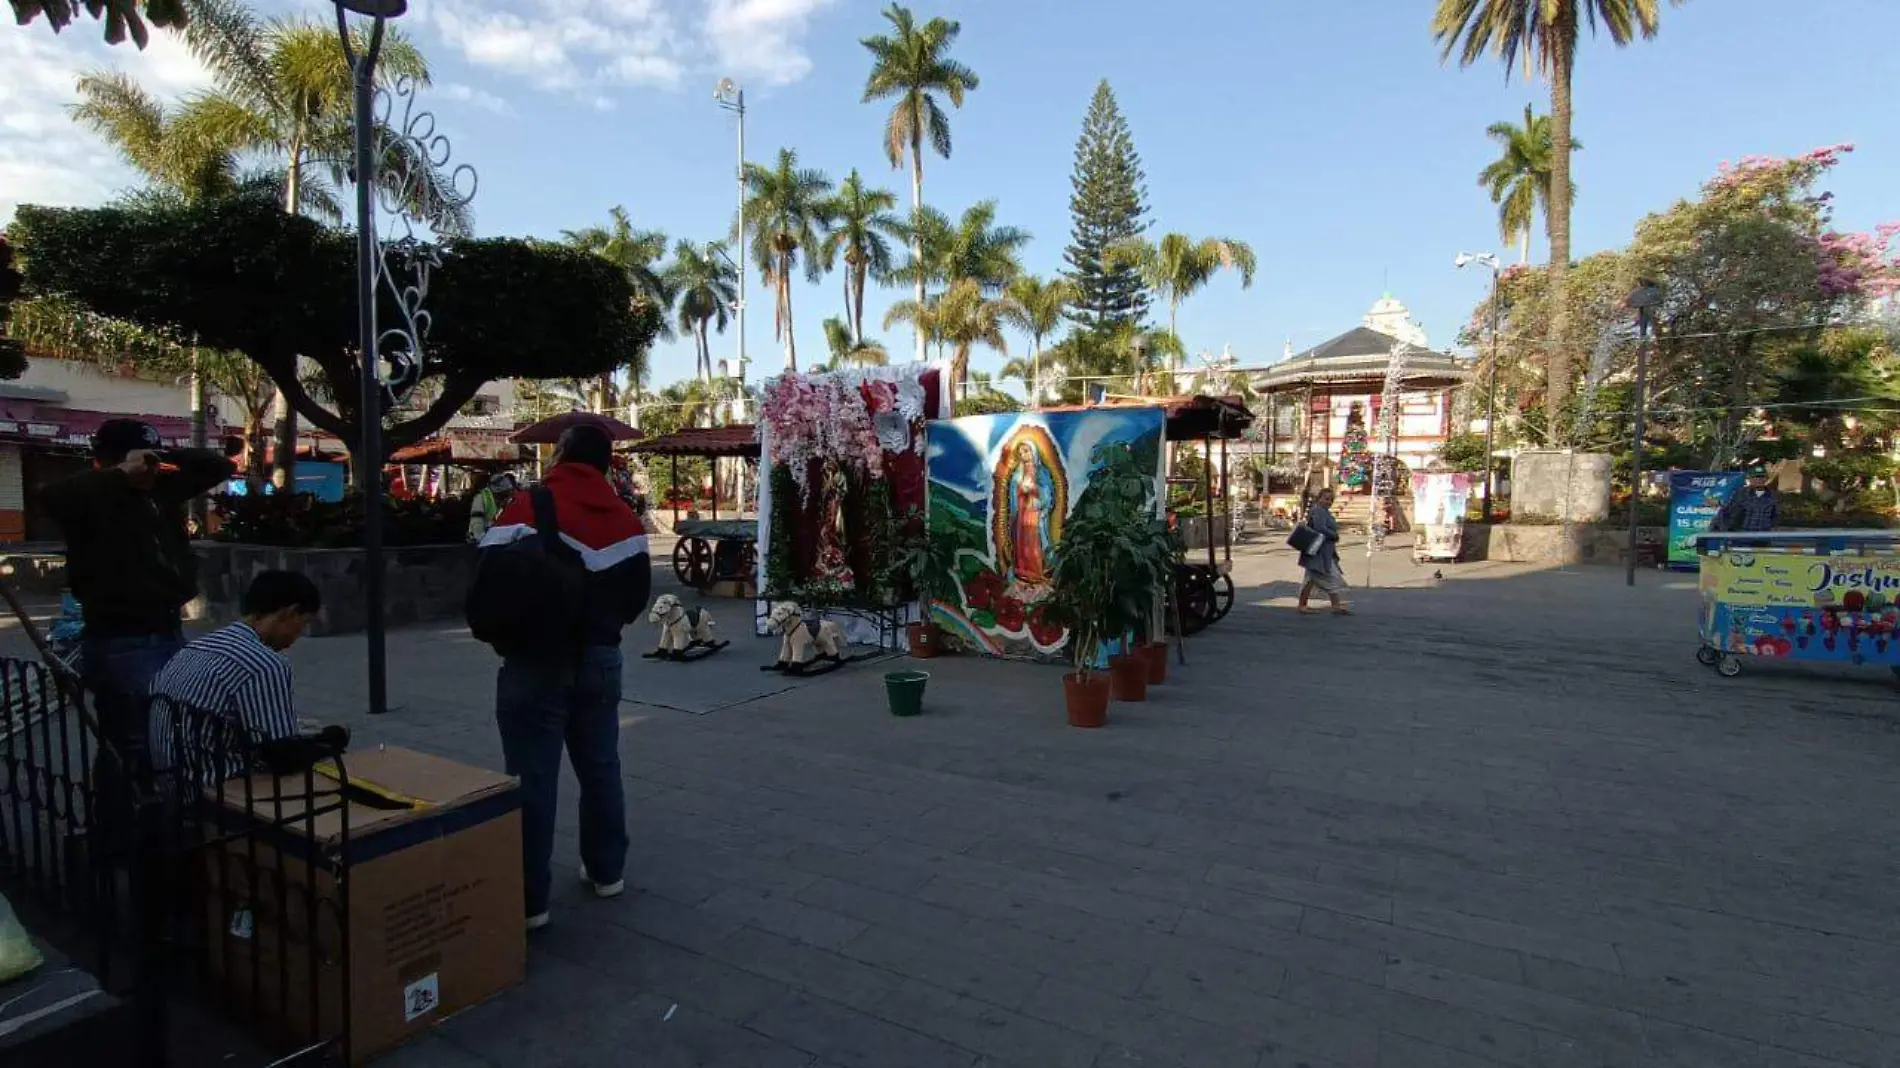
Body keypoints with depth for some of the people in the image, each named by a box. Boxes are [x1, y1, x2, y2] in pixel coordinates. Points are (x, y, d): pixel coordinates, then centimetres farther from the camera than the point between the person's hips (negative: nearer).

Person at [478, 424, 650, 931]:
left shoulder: (527, 507, -10)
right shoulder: (626, 519, 4)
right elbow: (637, 595, 7)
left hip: (536, 660, -4)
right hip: (600, 658, 4)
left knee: (532, 779, 2)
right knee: (600, 766, 16)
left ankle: (528, 898, 9)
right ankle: (607, 871, 29)